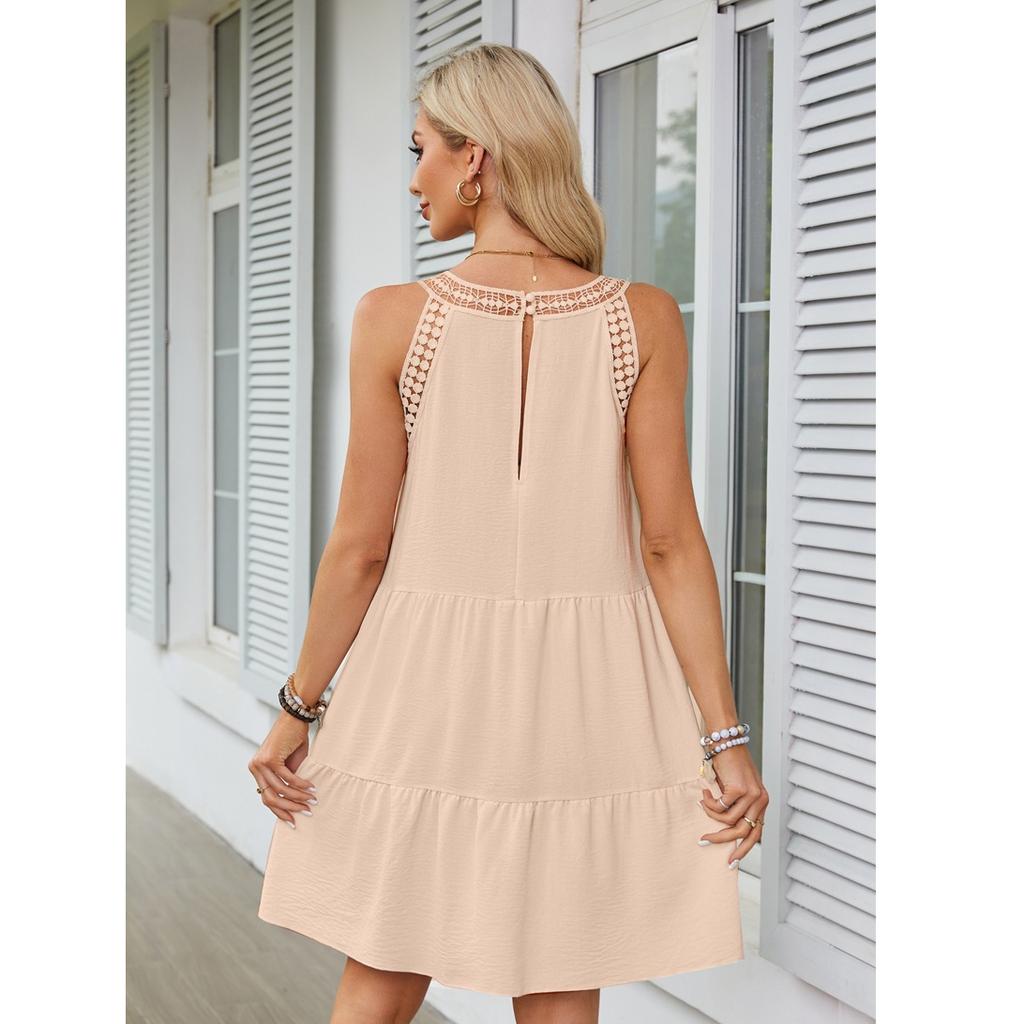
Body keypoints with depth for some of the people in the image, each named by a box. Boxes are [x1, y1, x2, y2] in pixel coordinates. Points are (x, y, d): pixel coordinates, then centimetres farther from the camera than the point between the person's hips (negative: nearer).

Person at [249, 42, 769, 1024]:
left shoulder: (394, 317, -7)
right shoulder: (643, 318, -5)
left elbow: (361, 545, -5)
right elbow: (671, 544, -8)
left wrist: (297, 707, 7)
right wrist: (725, 738, -3)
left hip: (427, 685, 0)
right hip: (584, 690, 1)